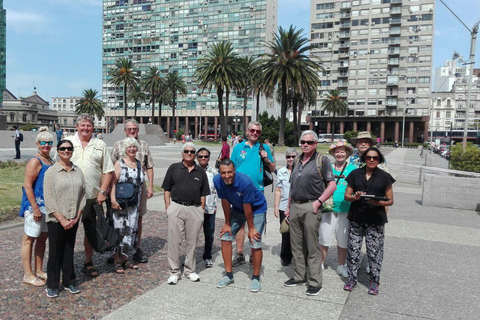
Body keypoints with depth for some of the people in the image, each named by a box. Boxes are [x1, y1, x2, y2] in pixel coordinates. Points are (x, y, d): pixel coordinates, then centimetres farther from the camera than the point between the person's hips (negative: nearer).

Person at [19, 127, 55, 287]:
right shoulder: (35, 161, -13)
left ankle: (39, 271, 26)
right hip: (35, 206, -8)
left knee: (43, 237, 14)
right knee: (29, 238, 2)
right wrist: (35, 208, -20)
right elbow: (27, 185, -17)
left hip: (47, 206, 8)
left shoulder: (50, 160, 11)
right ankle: (28, 275, 10)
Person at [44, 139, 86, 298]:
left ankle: (69, 281, 26)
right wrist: (62, 219, -13)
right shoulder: (51, 171, -7)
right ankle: (52, 285, 20)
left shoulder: (78, 171, 5)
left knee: (69, 251, 13)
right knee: (55, 252, 5)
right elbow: (49, 199, -11)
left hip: (73, 220, 3)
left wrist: (76, 217, -3)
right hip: (56, 220, -3)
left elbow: (83, 194, 5)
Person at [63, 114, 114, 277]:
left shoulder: (100, 145, 7)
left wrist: (102, 192, -4)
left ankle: (88, 263, 25)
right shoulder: (67, 142, 5)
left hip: (92, 196, 1)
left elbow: (108, 171, 4)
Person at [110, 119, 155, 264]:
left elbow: (149, 167, 11)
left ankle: (137, 249, 19)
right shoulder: (118, 145, 6)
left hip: (140, 185, 1)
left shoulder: (144, 145, 10)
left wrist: (150, 186, 5)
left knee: (139, 218, 8)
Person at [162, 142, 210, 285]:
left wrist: (201, 210, 4)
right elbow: (167, 189, 6)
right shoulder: (174, 168, 7)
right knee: (174, 241, 2)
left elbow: (203, 194, 12)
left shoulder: (200, 172, 11)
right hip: (176, 208, -1)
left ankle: (190, 270, 23)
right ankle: (174, 272, 14)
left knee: (192, 241, 9)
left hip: (195, 209, 2)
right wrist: (168, 207, -3)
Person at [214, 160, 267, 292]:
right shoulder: (218, 181, -21)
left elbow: (247, 207, -26)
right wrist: (227, 223, -2)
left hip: (256, 209, -5)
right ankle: (229, 275, 13)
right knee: (225, 237, -1)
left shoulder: (246, 182, -35)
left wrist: (251, 228, -15)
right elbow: (225, 202, -9)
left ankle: (256, 278, 8)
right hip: (237, 209, 5)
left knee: (255, 243, -12)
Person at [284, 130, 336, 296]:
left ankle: (315, 281, 10)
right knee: (296, 245, 12)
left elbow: (332, 185, -6)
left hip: (310, 207, -6)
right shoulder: (297, 160, 15)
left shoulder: (322, 160, -3)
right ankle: (300, 276, 26)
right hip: (295, 206, 6)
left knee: (312, 246, -1)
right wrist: (289, 206, 16)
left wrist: (318, 202, -14)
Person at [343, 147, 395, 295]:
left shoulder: (384, 176, 3)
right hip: (356, 218, 2)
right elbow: (347, 195, 8)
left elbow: (390, 200, 4)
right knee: (353, 249, 5)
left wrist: (379, 202, -16)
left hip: (376, 220, -1)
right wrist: (355, 197, -14)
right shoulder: (355, 174, 7)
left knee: (374, 251, 1)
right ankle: (352, 278, 20)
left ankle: (374, 280, 19)